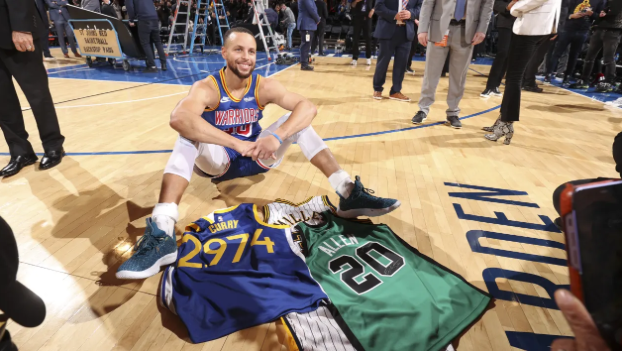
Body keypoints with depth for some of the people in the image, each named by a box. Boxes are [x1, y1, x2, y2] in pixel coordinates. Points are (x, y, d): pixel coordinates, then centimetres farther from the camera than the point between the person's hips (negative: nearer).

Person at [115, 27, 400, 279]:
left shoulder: (265, 86, -11)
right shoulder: (207, 88, -19)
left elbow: (308, 107, -23)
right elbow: (178, 118, -41)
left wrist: (277, 137, -40)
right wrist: (238, 144, -48)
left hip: (257, 156, 2)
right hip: (218, 161, -2)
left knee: (297, 120, -16)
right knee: (190, 130, -31)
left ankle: (348, 193, -23)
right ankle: (162, 234, -45)